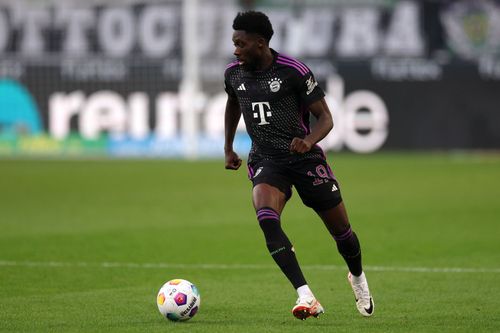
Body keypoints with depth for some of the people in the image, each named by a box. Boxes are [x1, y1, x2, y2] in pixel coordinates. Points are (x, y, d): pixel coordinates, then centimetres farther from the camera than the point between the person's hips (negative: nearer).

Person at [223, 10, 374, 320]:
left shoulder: (294, 71, -13)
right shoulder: (234, 73, 2)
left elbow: (325, 118, -9)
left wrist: (309, 141, -28)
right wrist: (228, 148, 23)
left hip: (305, 158, -2)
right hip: (265, 160, 2)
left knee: (340, 229, 6)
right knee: (266, 218, -28)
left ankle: (358, 278, 41)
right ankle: (306, 297, -32)